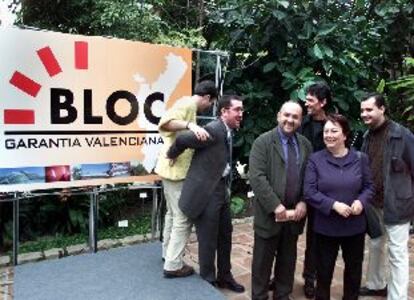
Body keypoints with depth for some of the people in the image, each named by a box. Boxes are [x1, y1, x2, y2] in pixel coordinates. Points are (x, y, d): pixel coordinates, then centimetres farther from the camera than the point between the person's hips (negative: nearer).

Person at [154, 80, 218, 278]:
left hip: (174, 169, 10)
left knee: (173, 214, 22)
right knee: (183, 218, -1)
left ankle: (168, 253, 36)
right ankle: (173, 265, 8)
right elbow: (164, 123, -30)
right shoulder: (187, 104, -14)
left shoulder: (188, 105, 15)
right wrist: (190, 125, -40)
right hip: (177, 170, -10)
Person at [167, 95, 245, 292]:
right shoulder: (213, 130, -22)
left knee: (225, 235, 19)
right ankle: (208, 281, 25)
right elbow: (182, 139, -25)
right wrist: (171, 156, -9)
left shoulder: (228, 131, 8)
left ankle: (224, 276, 37)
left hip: (221, 190, 9)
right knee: (208, 239, 6)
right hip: (205, 192, -9)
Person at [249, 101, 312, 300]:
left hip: (294, 213, 4)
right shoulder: (263, 142, -7)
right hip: (269, 213, -4)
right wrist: (276, 206, -20)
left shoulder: (305, 145, 8)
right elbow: (257, 177, -16)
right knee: (262, 262, 9)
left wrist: (303, 202, -6)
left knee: (287, 261, 16)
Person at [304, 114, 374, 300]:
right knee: (324, 269, 12)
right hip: (325, 226, -2)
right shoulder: (315, 159, -7)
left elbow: (369, 186, 5)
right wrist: (334, 205, -23)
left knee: (354, 268, 20)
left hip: (355, 226, 2)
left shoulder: (360, 158, -1)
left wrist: (361, 201, -16)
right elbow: (309, 192, -11)